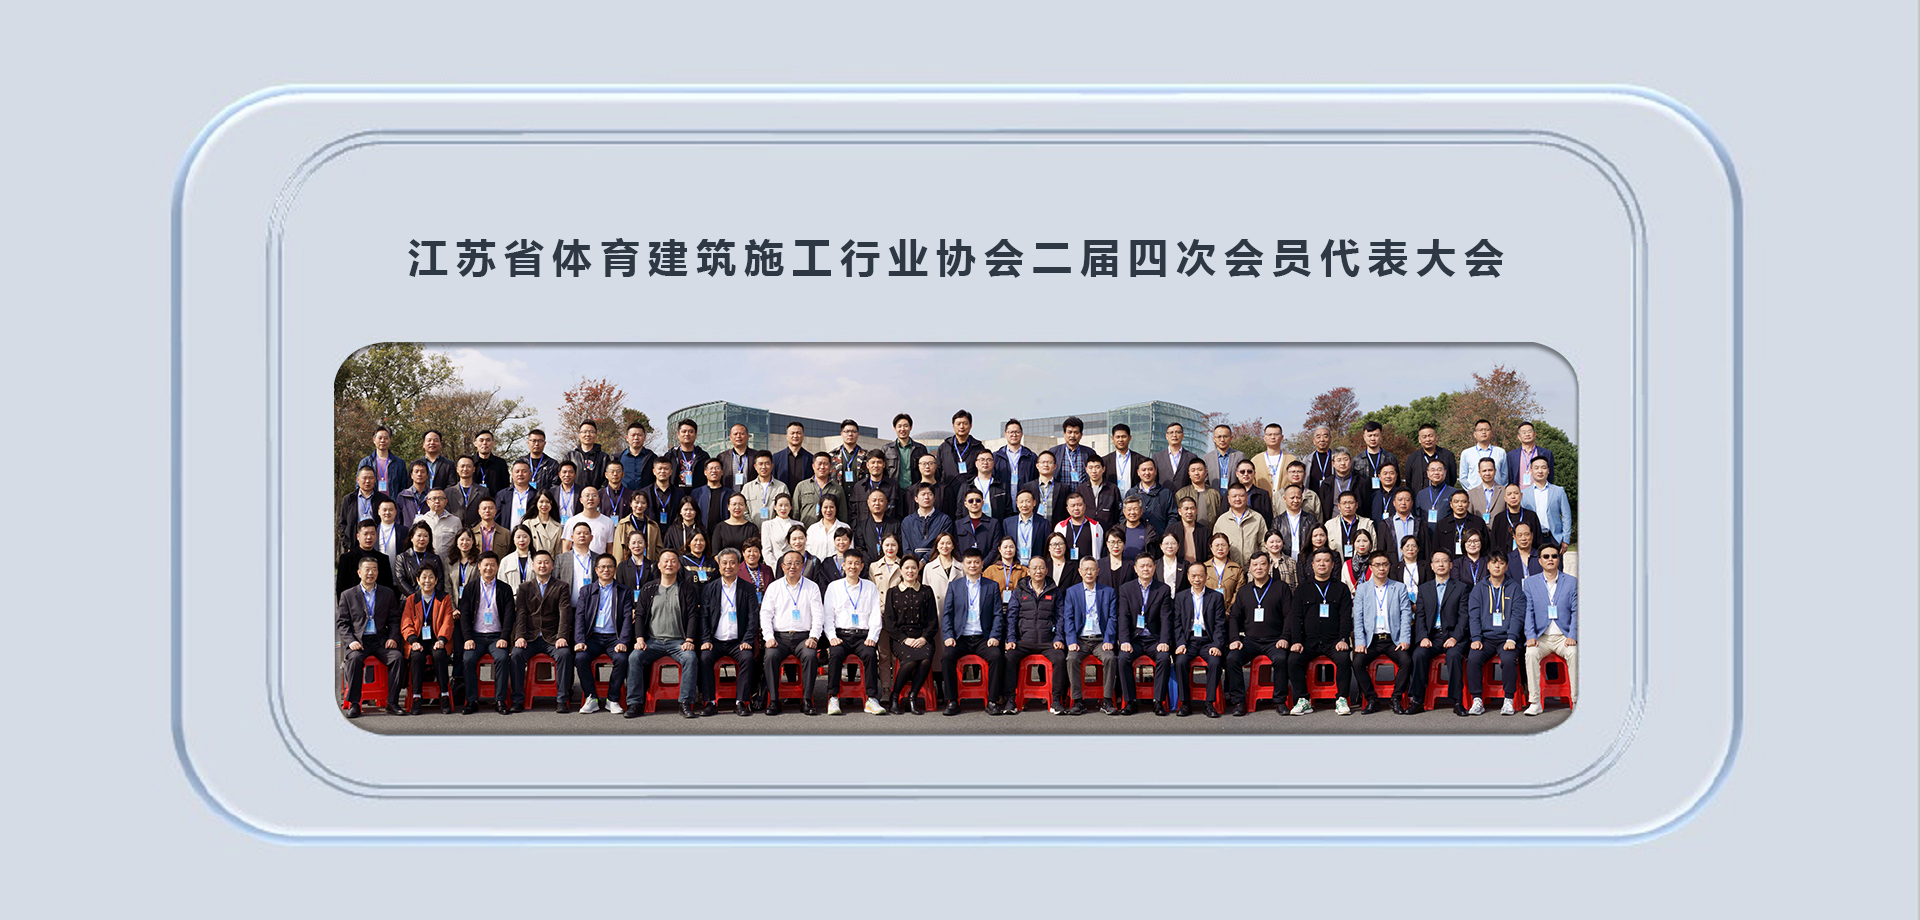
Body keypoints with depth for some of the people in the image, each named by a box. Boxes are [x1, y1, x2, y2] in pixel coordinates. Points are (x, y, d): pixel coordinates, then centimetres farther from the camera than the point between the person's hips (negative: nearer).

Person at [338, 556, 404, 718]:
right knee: (355, 659, -34)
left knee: (396, 657, -27)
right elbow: (341, 623, 6)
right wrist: (351, 641, -11)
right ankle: (353, 704, -28)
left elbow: (394, 619, 13)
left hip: (381, 640, 2)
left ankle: (392, 702, -21)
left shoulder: (388, 593, 14)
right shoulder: (347, 595, 9)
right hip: (359, 640, -2)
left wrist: (393, 638, -6)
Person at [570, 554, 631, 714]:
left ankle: (612, 700, -15)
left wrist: (622, 642, -13)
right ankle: (592, 699, -16)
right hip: (593, 637, 1)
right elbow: (579, 616, 6)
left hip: (613, 637, -1)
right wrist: (579, 641, -10)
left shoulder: (624, 591, 11)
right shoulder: (587, 591, 15)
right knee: (580, 657, -29)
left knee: (621, 658, -32)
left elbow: (628, 617, 3)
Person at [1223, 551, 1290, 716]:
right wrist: (1234, 639, -1)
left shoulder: (1281, 588, 8)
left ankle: (1279, 701, -20)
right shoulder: (1243, 591, 17)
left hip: (1274, 641, -3)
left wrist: (1284, 638, -11)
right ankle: (1238, 701, -18)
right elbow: (1234, 617, 16)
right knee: (1232, 658, -25)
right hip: (1249, 640, 3)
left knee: (1281, 658, -34)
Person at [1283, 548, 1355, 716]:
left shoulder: (1341, 589, 14)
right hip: (1309, 641, 1)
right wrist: (1296, 641, -6)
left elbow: (1346, 617, 5)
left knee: (1344, 658, -32)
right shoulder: (1303, 589, 16)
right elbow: (1295, 617, 9)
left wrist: (1343, 639, -11)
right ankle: (1303, 701, -16)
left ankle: (1341, 700, -20)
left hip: (1334, 642, -1)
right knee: (1292, 660, -26)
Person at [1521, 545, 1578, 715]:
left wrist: (1572, 636, -12)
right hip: (1541, 637, 1)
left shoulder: (1572, 582, 9)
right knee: (1531, 653, -31)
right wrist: (1530, 636, -11)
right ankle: (1534, 703, -29)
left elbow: (1576, 611, 3)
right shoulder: (1530, 582, 10)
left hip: (1563, 637, -1)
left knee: (1574, 653, -33)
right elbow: (1528, 612, 4)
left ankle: (1577, 701, -27)